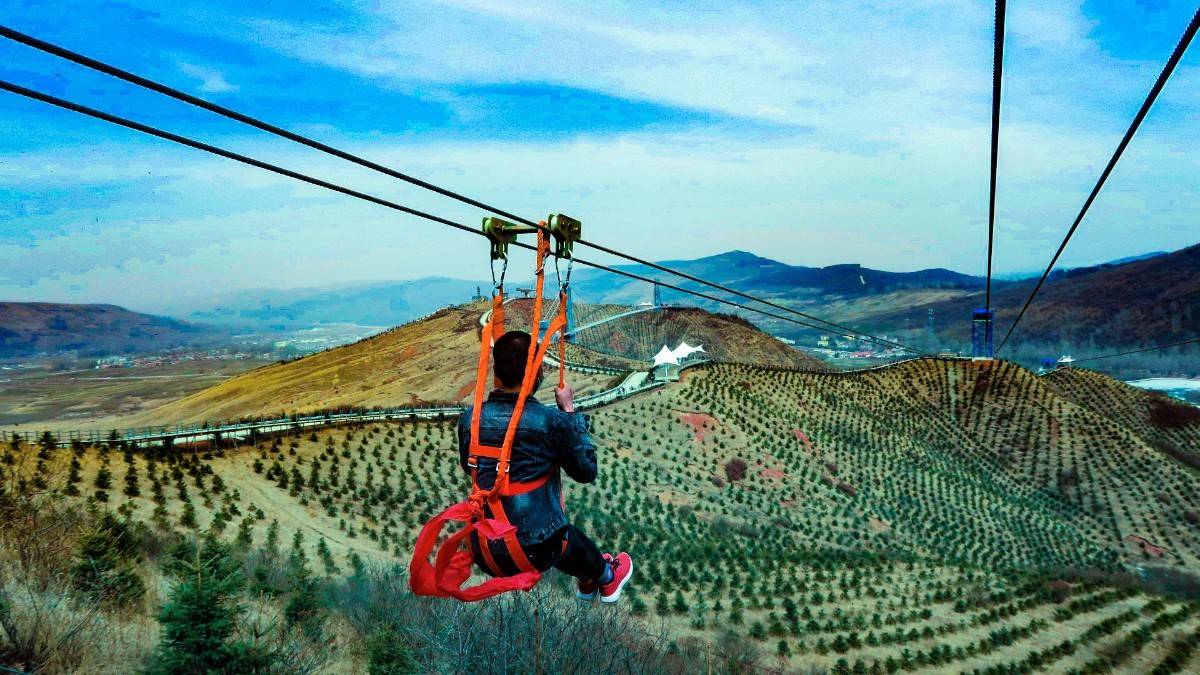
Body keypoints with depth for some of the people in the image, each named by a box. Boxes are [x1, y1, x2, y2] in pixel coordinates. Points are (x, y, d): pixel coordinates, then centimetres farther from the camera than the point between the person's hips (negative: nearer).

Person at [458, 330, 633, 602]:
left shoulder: (470, 420, -5)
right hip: (535, 553, -4)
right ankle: (607, 579, 62)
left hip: (483, 554, 4)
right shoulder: (551, 421, -16)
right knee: (574, 539, 32)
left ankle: (587, 581, 60)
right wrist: (569, 410, 5)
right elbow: (587, 471, 0)